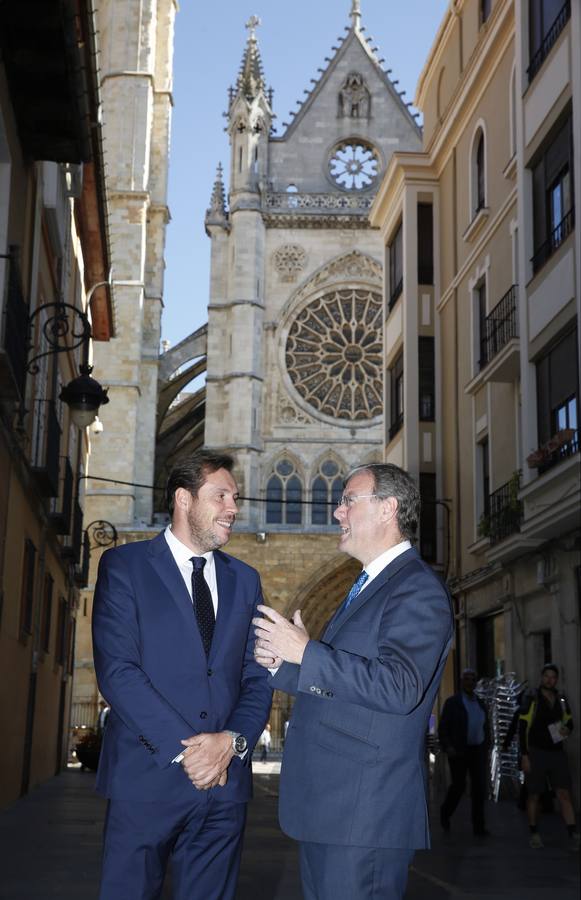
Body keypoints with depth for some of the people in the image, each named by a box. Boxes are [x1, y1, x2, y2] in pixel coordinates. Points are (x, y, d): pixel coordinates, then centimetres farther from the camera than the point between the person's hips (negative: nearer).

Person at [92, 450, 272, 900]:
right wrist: (184, 748, -16)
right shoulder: (124, 565, -1)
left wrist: (233, 741, -9)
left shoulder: (244, 579, 14)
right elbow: (117, 670, -11)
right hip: (147, 778, -4)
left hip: (225, 780, 4)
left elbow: (257, 677, 9)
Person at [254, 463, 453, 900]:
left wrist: (306, 653, -23)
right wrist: (281, 664, 4)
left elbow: (399, 688, -27)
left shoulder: (418, 591, -14)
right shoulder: (368, 586, 18)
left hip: (366, 811, -10)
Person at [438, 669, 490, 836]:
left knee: (479, 787, -4)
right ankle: (445, 813, 28)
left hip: (477, 751, 4)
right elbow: (443, 727, -5)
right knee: (458, 786, 0)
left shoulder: (480, 704, 12)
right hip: (458, 751, -4)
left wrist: (486, 750, 12)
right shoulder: (452, 702, -2)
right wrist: (447, 747, -18)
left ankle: (478, 825, 1)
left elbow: (486, 728, 19)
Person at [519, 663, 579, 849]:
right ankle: (534, 834, 13)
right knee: (534, 794, 3)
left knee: (564, 794, -3)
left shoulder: (562, 700, 9)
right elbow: (522, 728, -6)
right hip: (536, 752, -3)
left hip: (557, 753, 3)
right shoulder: (531, 700, -4)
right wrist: (524, 756, -12)